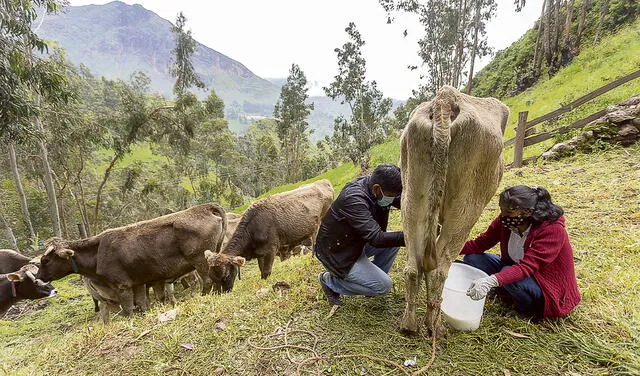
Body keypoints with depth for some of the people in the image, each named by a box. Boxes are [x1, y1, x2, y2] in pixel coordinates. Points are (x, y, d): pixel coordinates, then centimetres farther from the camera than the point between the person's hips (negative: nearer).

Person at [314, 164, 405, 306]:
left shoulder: (373, 184, -10)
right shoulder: (353, 199, -35)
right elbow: (376, 239, -37)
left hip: (356, 243, 9)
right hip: (337, 254, -8)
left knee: (395, 240, -1)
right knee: (384, 286, -10)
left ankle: (372, 277, 16)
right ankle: (330, 281, 4)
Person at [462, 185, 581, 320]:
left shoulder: (552, 230, -29)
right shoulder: (506, 221, -13)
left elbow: (527, 267, -39)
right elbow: (481, 243, -9)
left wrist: (491, 281, -53)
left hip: (549, 288, -5)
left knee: (510, 276, -35)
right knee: (472, 258, -9)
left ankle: (530, 310, -3)